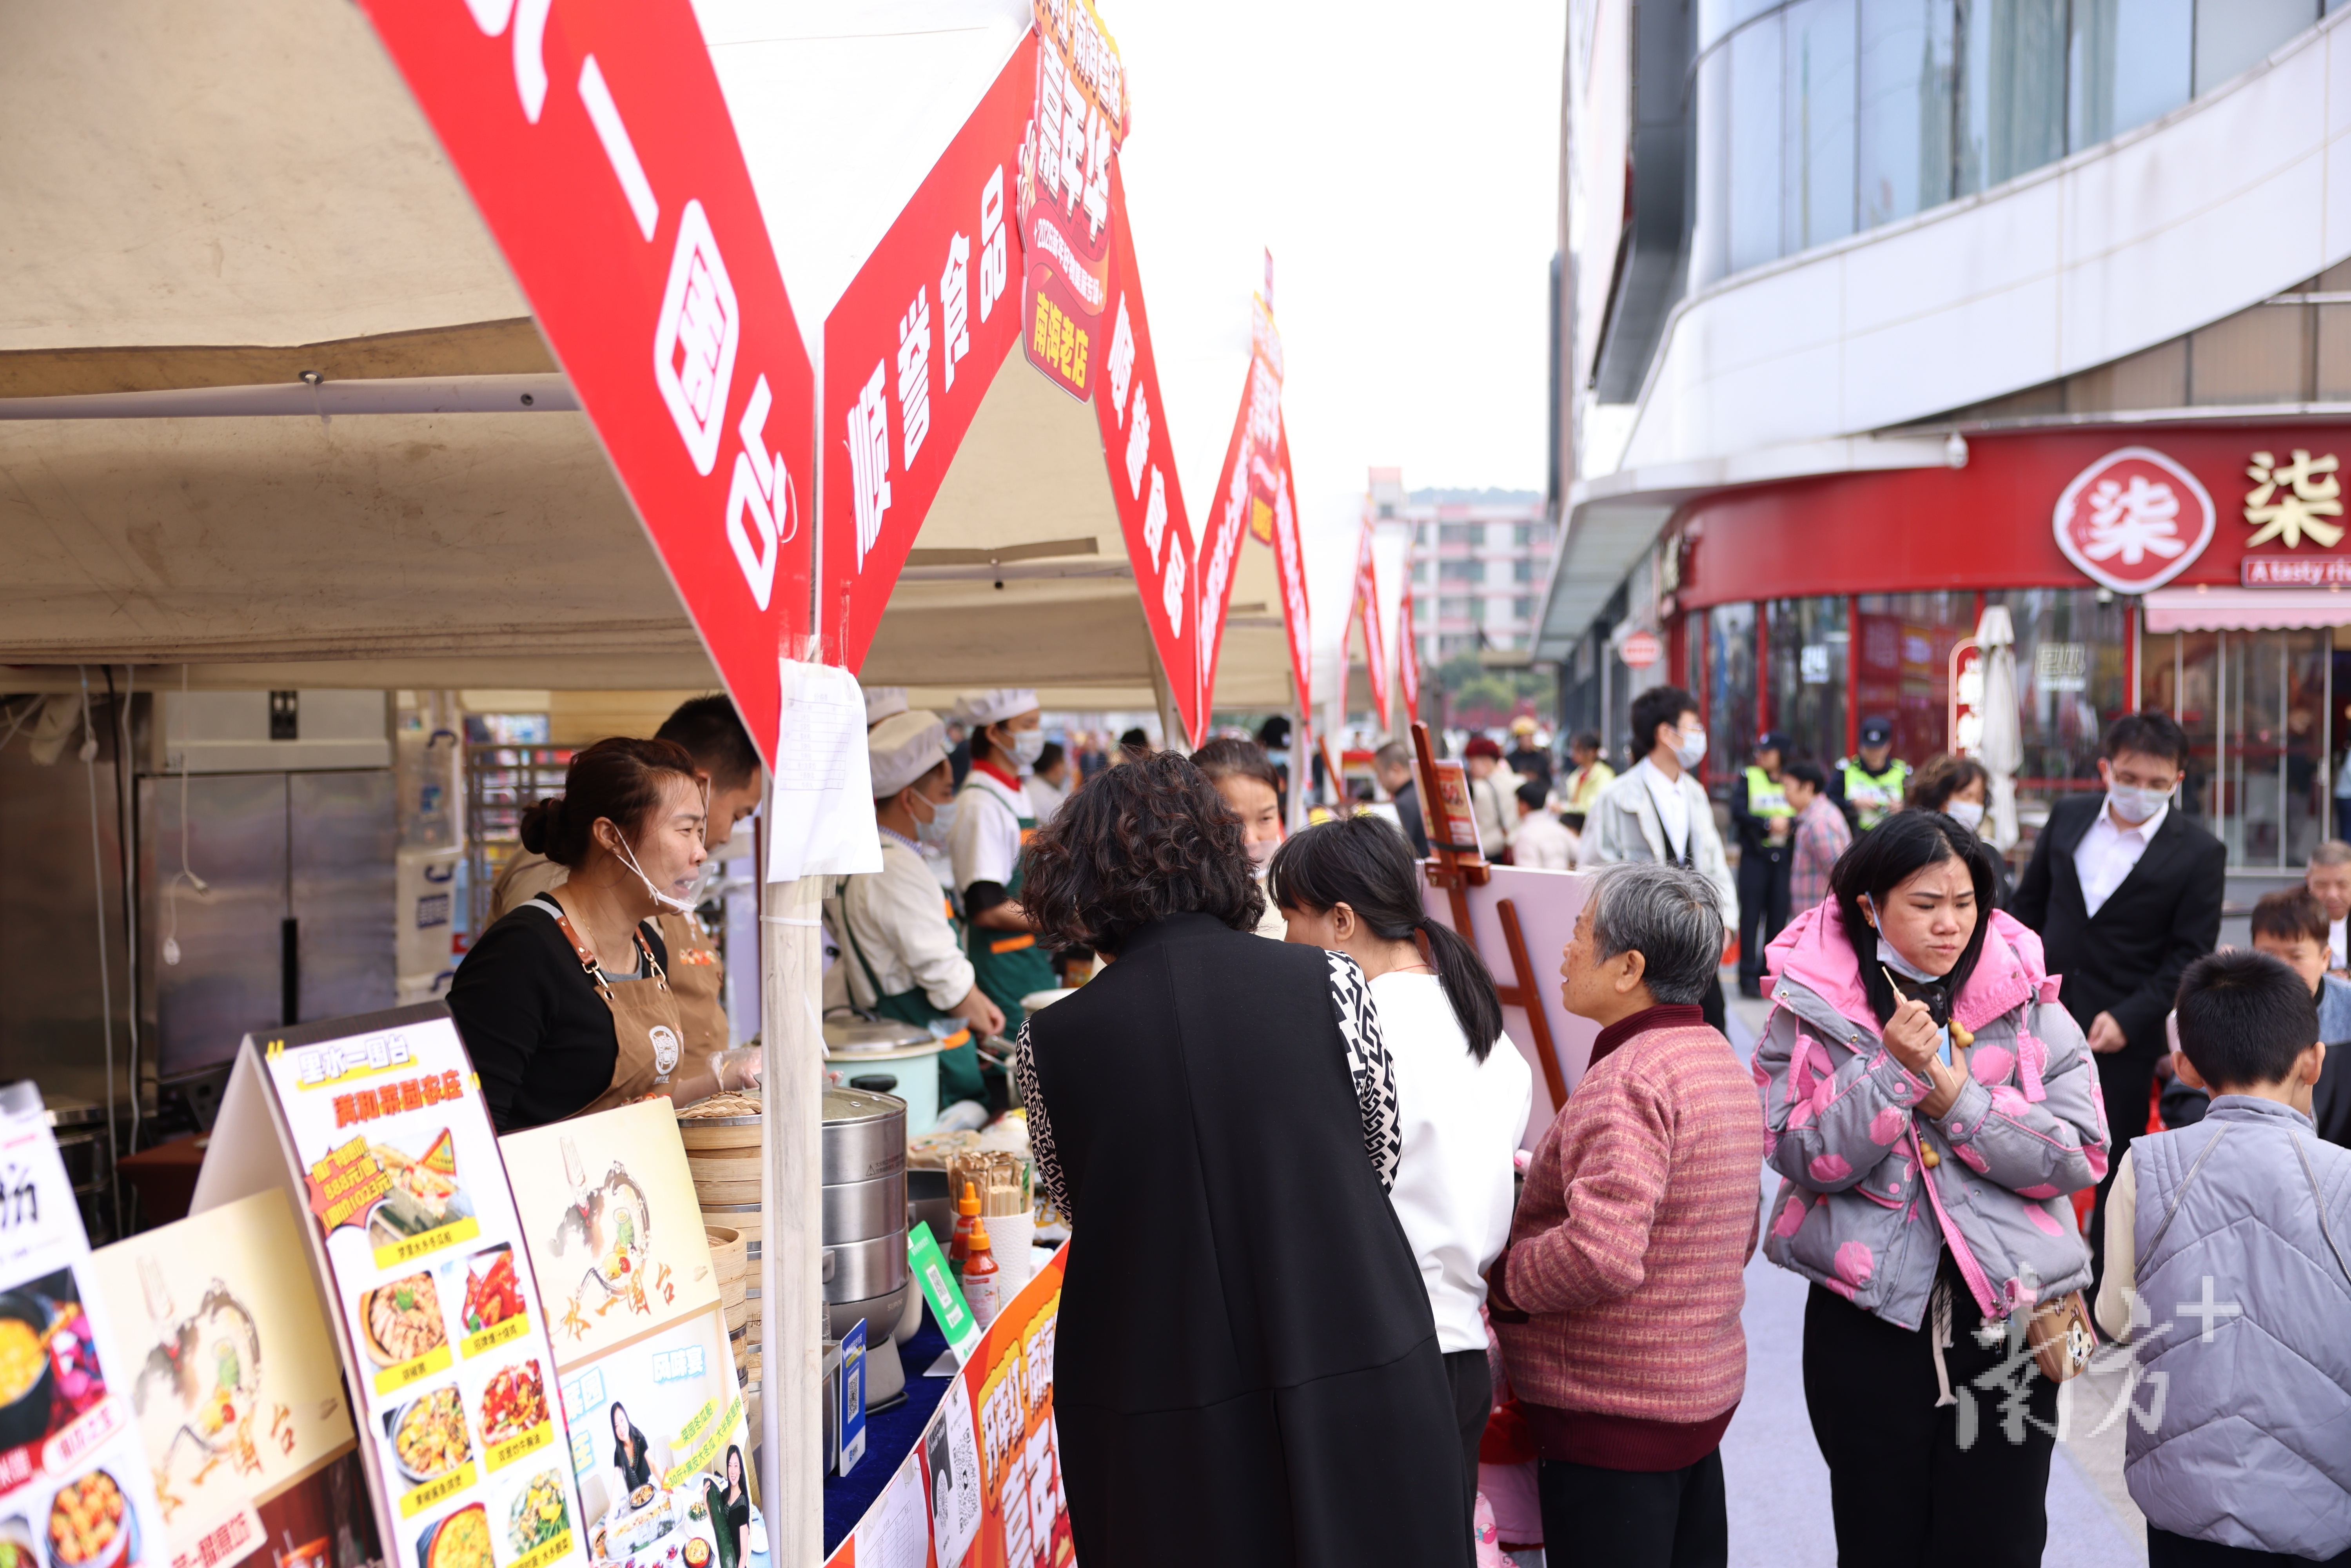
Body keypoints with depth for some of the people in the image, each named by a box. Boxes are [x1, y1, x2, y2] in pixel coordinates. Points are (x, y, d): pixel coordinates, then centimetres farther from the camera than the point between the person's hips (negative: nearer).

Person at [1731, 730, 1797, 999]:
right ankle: (1749, 976, -2)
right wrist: (1768, 824, -17)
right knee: (1751, 914, -5)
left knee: (1778, 915, 2)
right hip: (1754, 856, -2)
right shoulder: (1748, 778, 4)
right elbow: (1738, 813, -6)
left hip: (1784, 858, 2)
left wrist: (1788, 823, -17)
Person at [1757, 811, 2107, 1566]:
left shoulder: (2028, 1003, 0)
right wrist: (1892, 1067, -21)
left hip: (2006, 1314, 1)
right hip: (1867, 1319, 0)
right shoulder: (1812, 1007, -3)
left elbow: (2081, 1156, -8)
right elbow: (1802, 1157, -12)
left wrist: (1952, 1094, -16)